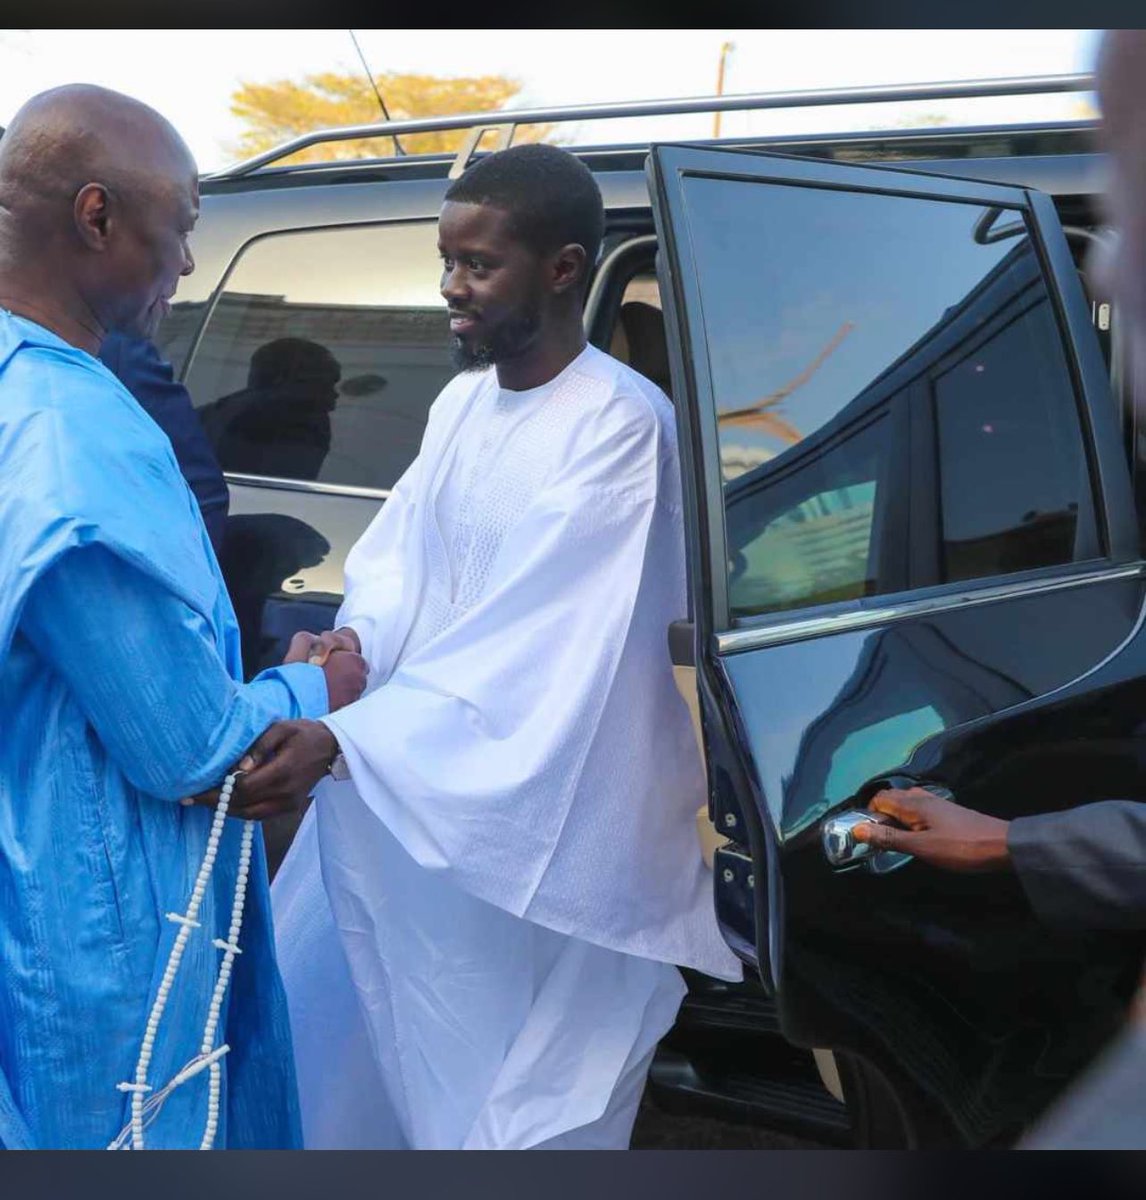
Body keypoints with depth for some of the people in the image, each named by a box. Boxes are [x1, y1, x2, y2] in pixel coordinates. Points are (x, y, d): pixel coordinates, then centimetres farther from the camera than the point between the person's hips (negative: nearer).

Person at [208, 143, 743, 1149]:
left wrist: (340, 742, -37)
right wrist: (355, 640, -16)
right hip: (409, 787, 8)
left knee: (508, 1099, 8)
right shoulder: (461, 400, 6)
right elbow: (399, 550, 7)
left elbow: (529, 636, -29)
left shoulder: (621, 427, -21)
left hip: (545, 829, -8)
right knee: (328, 1028, 21)